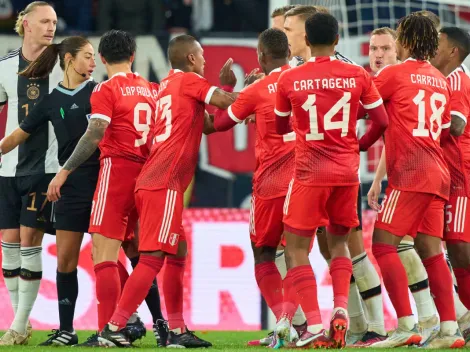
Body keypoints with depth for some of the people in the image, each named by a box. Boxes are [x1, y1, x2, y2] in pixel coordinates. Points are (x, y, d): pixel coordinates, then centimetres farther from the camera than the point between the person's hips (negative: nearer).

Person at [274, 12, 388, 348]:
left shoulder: (289, 80, -4)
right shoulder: (358, 76, 0)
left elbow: (281, 126, 10)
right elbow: (382, 121, 1)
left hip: (310, 172, -3)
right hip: (347, 170, 3)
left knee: (297, 249, 3)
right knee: (339, 243, 19)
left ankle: (314, 326, -9)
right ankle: (341, 309, -1)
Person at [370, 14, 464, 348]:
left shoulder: (395, 74, -3)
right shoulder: (440, 80, 18)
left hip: (410, 172, -7)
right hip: (438, 173, 7)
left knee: (384, 243, -7)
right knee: (430, 250, 6)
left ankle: (406, 325, -17)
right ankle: (449, 329, -2)